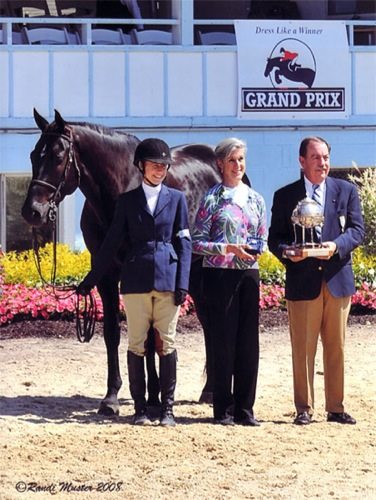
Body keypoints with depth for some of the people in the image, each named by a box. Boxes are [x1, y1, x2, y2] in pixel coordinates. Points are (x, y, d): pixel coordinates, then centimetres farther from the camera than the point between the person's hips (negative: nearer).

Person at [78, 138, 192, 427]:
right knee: (136, 345, 1)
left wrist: (183, 284, -4)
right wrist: (92, 279, 6)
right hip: (136, 280, 0)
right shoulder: (128, 200, 9)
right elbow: (113, 242, 10)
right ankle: (140, 408, 7)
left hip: (168, 279, 0)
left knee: (167, 344, 0)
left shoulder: (177, 199, 9)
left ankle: (168, 409, 4)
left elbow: (184, 244, 6)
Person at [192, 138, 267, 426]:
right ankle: (224, 409, 6)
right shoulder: (212, 199, -2)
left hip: (249, 274, 4)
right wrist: (228, 248, -17)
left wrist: (258, 249, -6)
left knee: (249, 341, 4)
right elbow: (198, 242, -4)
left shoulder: (255, 199, 11)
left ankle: (244, 408, 11)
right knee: (224, 342, -2)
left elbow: (263, 238, 16)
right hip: (220, 275, -4)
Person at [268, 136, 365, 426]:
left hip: (338, 279, 1)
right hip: (302, 280, -1)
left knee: (336, 348, 6)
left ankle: (336, 408, 13)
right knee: (303, 349, 1)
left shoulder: (346, 191, 9)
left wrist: (337, 245, -16)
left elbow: (357, 230, 3)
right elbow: (275, 238, 6)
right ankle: (304, 409, 7)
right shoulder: (285, 196, 6)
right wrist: (288, 252, -16)